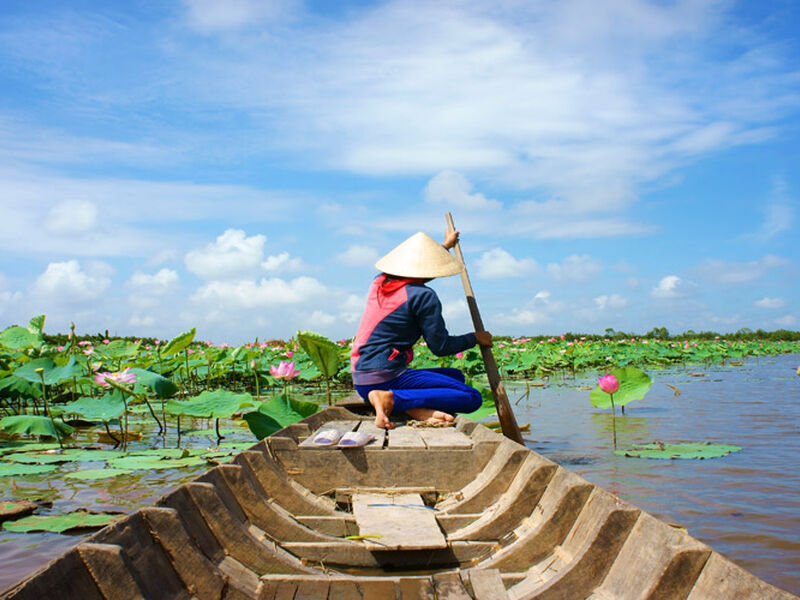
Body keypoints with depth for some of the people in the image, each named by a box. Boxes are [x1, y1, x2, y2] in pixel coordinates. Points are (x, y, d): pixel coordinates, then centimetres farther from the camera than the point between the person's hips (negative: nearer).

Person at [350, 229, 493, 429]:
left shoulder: (380, 282, 13)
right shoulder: (423, 296, -12)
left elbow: (413, 269, 35)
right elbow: (441, 347, -8)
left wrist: (445, 246, 51)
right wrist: (475, 338, 11)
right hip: (385, 378, -9)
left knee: (456, 376, 22)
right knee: (472, 397, -12)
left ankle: (415, 407, -9)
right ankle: (391, 399, -21)